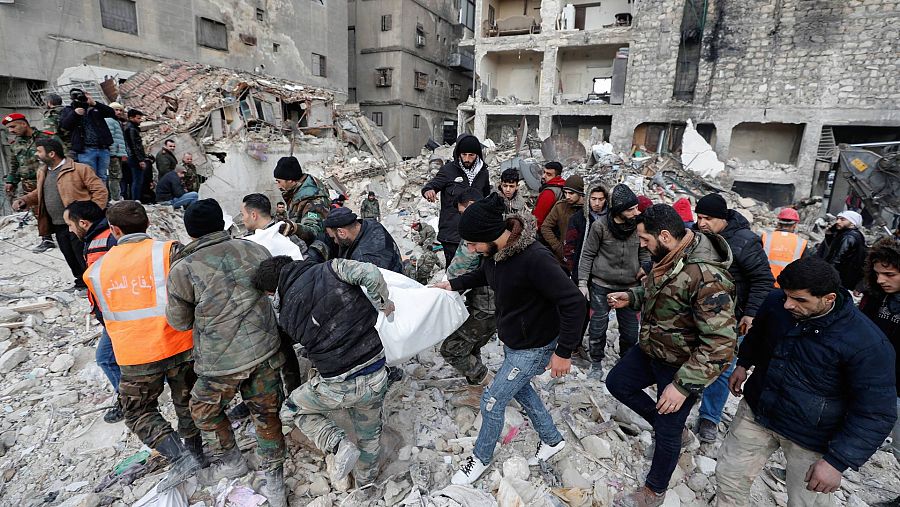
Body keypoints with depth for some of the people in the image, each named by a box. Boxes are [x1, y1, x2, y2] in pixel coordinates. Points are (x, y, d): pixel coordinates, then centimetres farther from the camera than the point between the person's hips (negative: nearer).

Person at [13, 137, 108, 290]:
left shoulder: (80, 169, -10)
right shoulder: (42, 172, 14)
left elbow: (101, 191, -13)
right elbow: (39, 193, 29)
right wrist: (24, 200, 10)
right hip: (58, 226, 7)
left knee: (84, 259, -2)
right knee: (71, 260, 15)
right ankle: (81, 282, 31)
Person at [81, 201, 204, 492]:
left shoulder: (97, 269, 2)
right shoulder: (169, 251, -12)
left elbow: (105, 310, 16)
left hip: (135, 357, 1)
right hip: (178, 345, 0)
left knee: (138, 411, 19)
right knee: (186, 402, 20)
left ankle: (180, 457, 5)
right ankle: (196, 452, 34)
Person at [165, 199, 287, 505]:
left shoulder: (183, 269, -11)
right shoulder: (254, 250, -2)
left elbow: (179, 322, 1)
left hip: (222, 360, -3)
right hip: (265, 349, 3)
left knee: (204, 409, 27)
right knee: (266, 413, 17)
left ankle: (233, 460, 43)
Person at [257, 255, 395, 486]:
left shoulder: (286, 315, 1)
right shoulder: (331, 268, -5)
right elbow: (371, 274, -17)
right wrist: (383, 303, -1)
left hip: (338, 386, -2)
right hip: (376, 376, 2)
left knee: (292, 408, 27)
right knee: (369, 433, 28)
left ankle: (339, 444, 12)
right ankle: (365, 480, 48)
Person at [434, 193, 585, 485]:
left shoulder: (534, 259, -35)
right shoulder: (495, 251, -9)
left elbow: (574, 303, -31)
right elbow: (484, 274, 16)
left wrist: (564, 352, -26)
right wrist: (454, 284, 6)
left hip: (533, 348, -8)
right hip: (511, 341, 8)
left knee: (492, 400, 4)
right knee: (519, 388, 25)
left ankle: (481, 457, 32)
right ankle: (552, 439, 48)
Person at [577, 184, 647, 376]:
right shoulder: (600, 226, -12)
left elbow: (644, 252, 10)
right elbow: (587, 254, -4)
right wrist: (582, 282, -6)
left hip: (630, 286, 2)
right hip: (601, 285, -2)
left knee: (630, 331, 7)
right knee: (598, 327, 5)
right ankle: (596, 363, 28)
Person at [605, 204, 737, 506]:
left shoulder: (706, 277, -33)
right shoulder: (669, 258, -5)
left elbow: (720, 344, -32)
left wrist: (683, 385, -31)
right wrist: (630, 297, -1)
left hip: (682, 365, -8)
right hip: (651, 349, 8)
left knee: (667, 432, 10)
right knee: (617, 382, 19)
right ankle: (673, 428, 38)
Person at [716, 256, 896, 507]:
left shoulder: (867, 344, -25)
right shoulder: (776, 302, -12)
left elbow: (876, 413, -18)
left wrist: (837, 462, -19)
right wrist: (744, 363, 15)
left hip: (810, 439, -4)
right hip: (756, 411, 4)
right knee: (729, 474, 13)